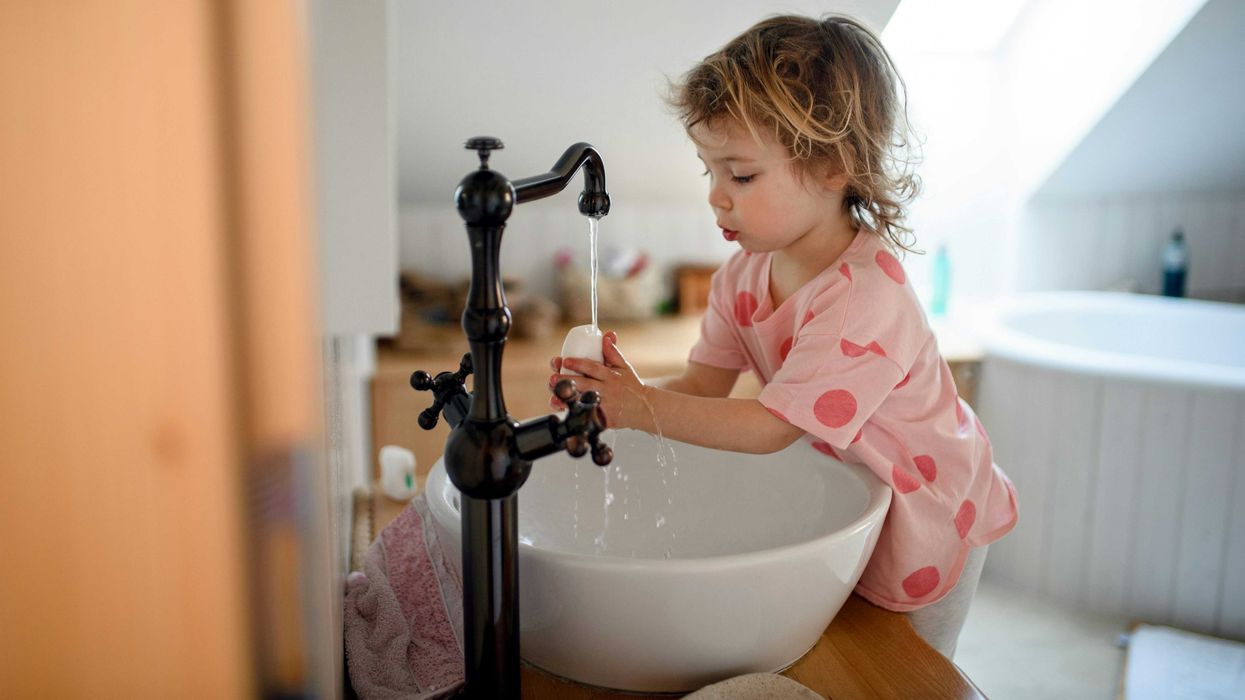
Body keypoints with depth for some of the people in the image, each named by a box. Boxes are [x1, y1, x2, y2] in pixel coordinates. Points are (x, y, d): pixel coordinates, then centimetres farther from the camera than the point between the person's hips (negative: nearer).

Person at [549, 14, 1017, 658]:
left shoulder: (864, 296, -35)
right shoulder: (744, 274, -10)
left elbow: (774, 425, -34)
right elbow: (704, 384, -12)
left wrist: (644, 407, -35)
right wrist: (620, 393, -30)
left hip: (925, 514, -6)